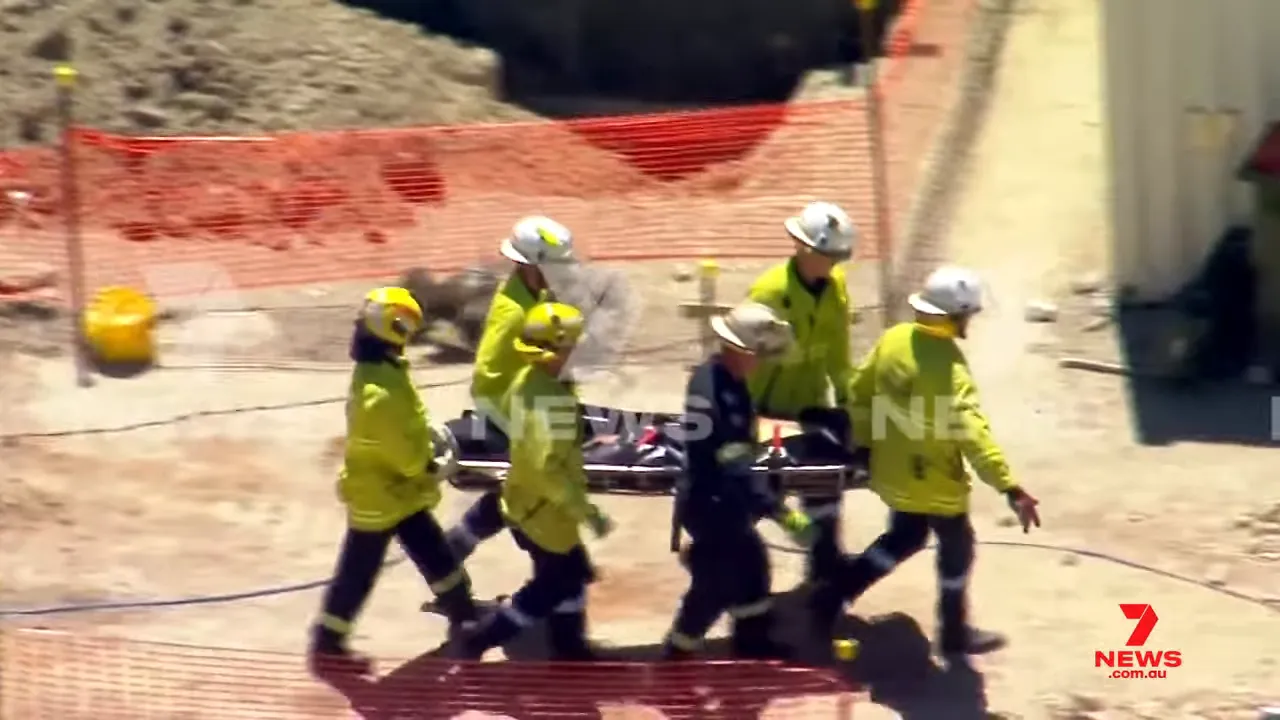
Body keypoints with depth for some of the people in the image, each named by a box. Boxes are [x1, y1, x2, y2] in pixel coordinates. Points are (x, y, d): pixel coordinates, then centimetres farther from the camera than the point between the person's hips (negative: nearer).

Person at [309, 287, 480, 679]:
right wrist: (437, 467, -11)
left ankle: (465, 620, 36)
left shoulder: (382, 371, -1)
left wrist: (434, 436, -3)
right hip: (378, 496, -10)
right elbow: (407, 454, -28)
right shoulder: (379, 393, -33)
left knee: (437, 557, 20)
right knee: (357, 576, 5)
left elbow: (408, 424, 12)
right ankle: (327, 648, 19)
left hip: (396, 491, 10)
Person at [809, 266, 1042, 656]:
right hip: (934, 480, -7)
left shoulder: (893, 339, -6)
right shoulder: (949, 367, -27)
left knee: (904, 537, 28)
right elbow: (972, 431, -34)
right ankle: (955, 632, 31)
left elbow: (859, 393, 6)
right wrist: (1010, 488, -36)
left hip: (892, 471, 7)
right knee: (956, 547, 16)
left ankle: (834, 593, 25)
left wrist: (866, 441, 23)